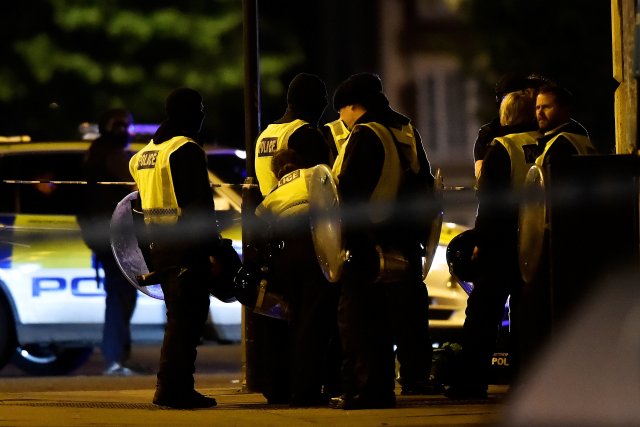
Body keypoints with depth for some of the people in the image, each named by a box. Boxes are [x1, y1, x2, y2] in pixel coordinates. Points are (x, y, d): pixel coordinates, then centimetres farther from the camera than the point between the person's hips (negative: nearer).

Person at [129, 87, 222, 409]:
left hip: (159, 246, 9)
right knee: (187, 318, -7)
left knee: (178, 317, 15)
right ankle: (173, 388, -10)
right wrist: (213, 246, -14)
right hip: (188, 248, -9)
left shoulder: (144, 153, 17)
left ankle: (176, 388, 16)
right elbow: (199, 204, -17)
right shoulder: (186, 150, -12)